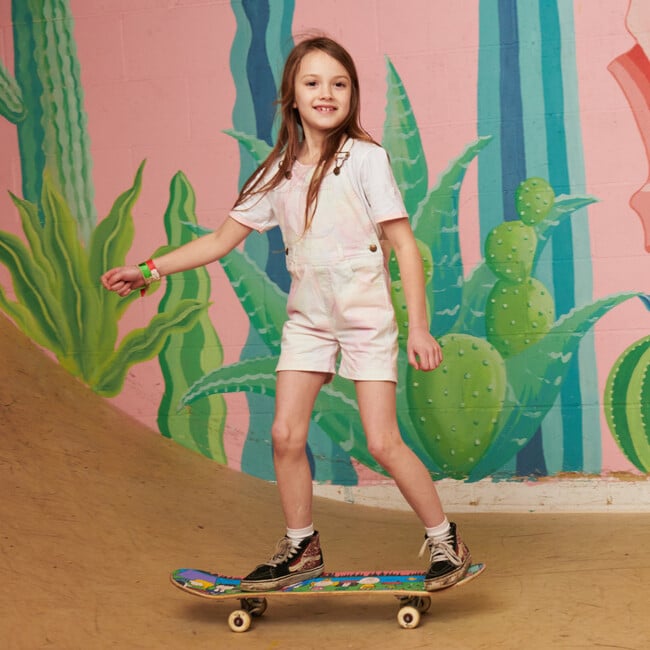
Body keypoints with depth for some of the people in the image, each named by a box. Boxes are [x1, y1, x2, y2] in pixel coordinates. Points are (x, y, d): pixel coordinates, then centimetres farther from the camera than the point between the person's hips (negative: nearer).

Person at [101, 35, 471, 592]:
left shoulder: (366, 158, -10)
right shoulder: (278, 174, 2)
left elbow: (404, 243, -11)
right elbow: (222, 239, 8)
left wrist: (419, 327, -14)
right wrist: (150, 269, 4)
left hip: (367, 318, -4)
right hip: (307, 319, 4)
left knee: (383, 441, -8)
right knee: (286, 435, -2)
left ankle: (446, 541, 11)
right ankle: (302, 548, 17)